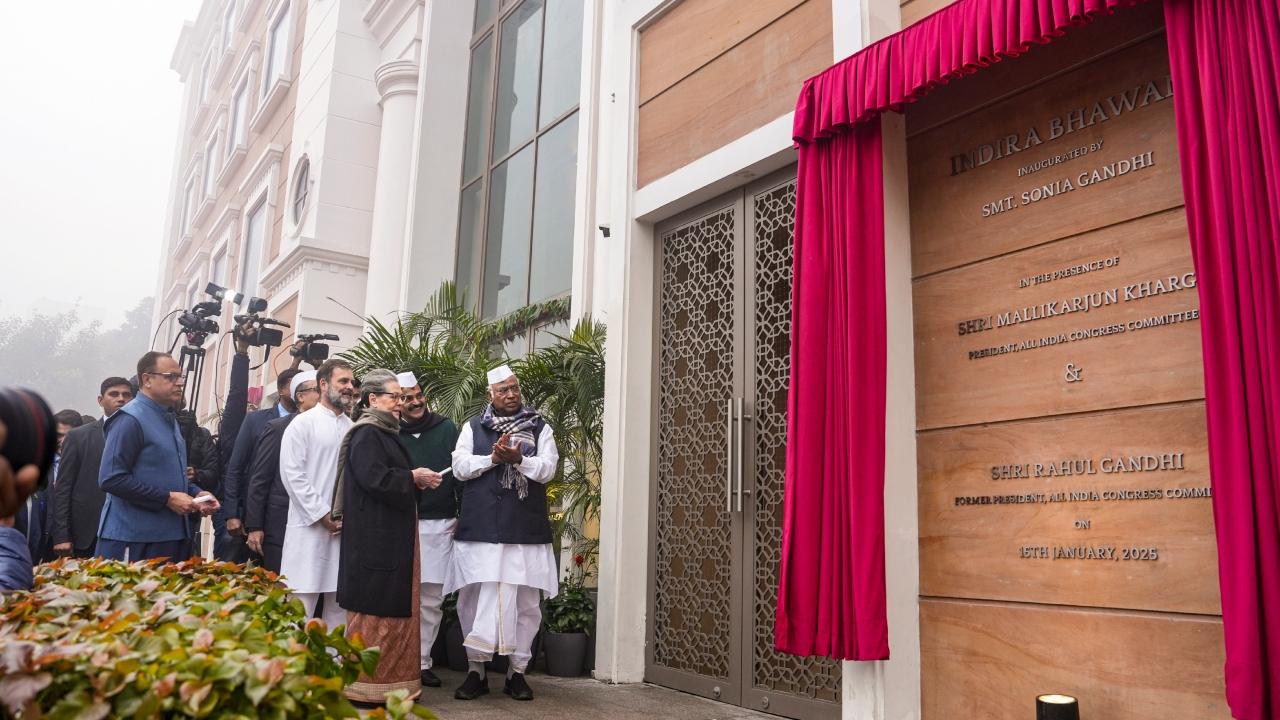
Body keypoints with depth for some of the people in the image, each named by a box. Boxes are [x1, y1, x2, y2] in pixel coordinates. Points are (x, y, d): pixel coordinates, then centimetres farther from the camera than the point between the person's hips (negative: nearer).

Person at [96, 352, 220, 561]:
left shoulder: (169, 419, 16)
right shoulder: (130, 420, -12)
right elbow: (111, 479, -20)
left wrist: (196, 493, 7)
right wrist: (167, 498, -18)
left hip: (171, 537, 8)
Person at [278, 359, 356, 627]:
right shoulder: (303, 423, -1)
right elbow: (292, 474, -8)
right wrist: (323, 515, -11)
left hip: (345, 530, 5)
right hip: (310, 527, -5)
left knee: (339, 605, 8)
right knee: (301, 607, -3)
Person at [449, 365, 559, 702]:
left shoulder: (540, 428, 7)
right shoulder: (473, 428, 9)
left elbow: (547, 469, -3)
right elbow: (460, 467, -1)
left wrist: (518, 459, -19)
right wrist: (493, 458, -14)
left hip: (526, 531, 0)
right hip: (480, 529, 0)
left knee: (524, 602, 4)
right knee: (475, 599, 4)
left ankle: (517, 671, 15)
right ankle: (475, 670, 15)